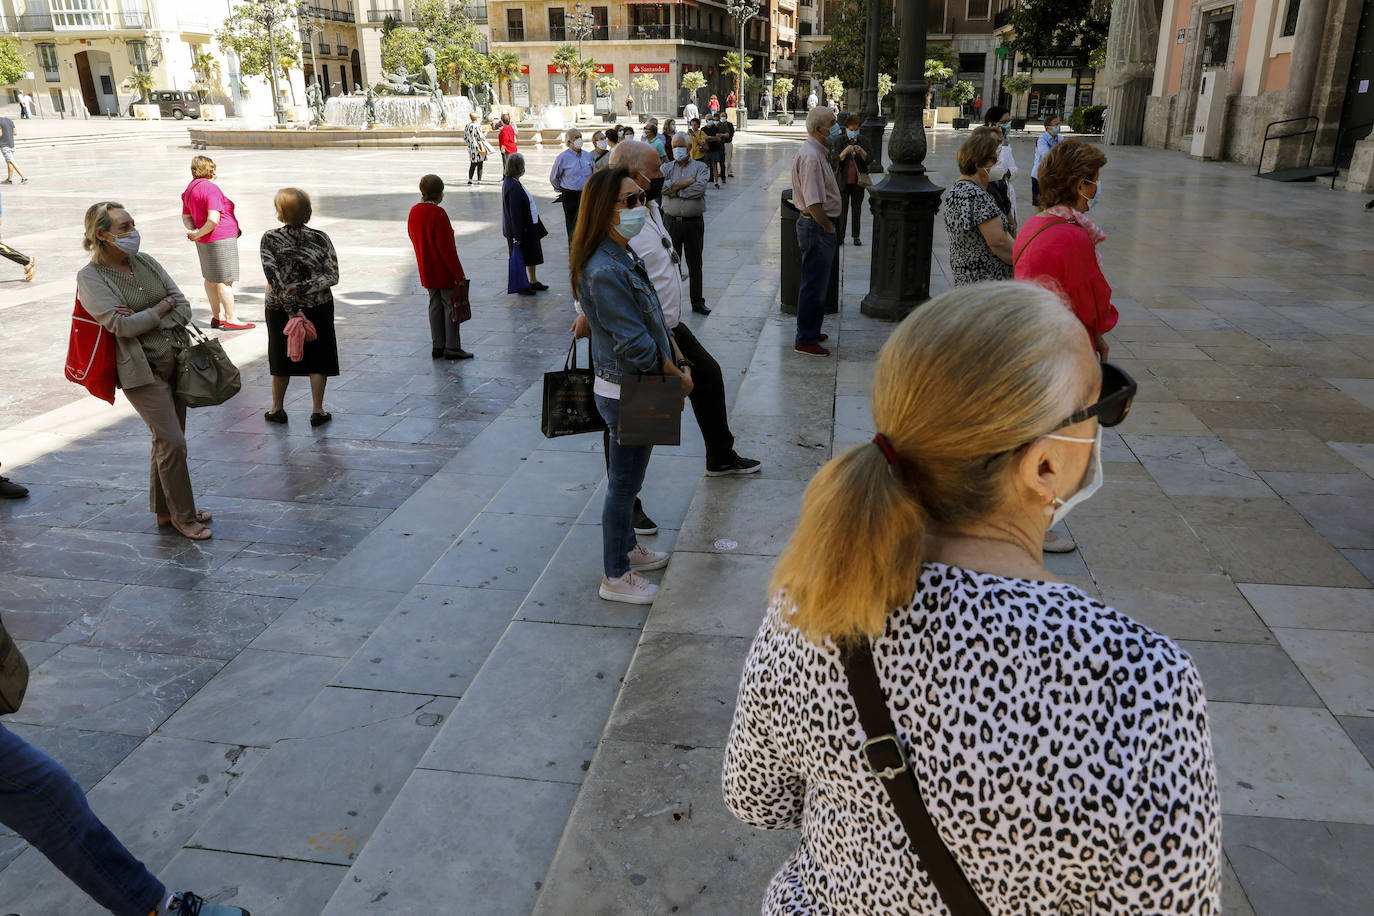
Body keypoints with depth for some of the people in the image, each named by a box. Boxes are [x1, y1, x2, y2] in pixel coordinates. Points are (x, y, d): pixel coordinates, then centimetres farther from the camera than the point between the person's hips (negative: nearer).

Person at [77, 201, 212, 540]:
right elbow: (121, 324, -19)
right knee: (172, 442, -9)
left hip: (177, 360, 6)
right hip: (143, 371, -6)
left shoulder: (145, 261, 8)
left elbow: (184, 308, 2)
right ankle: (183, 515, 7)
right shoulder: (90, 277, -8)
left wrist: (144, 321, -13)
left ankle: (164, 509, 28)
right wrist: (164, 306, -7)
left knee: (168, 440, 13)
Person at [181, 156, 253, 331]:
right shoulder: (210, 188, -17)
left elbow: (186, 217, 19)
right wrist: (198, 234, -14)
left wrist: (193, 231, 3)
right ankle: (231, 319, -2)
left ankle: (217, 316, 24)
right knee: (225, 280, -5)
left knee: (211, 278, 15)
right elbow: (213, 220, -26)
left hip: (205, 240, 10)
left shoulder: (191, 188, 13)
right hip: (221, 239, -10)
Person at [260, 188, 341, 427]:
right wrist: (302, 288, -15)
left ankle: (277, 409, 27)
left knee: (281, 357, 16)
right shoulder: (320, 238, -7)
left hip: (279, 308, 1)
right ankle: (317, 411, 12)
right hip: (318, 308, 0)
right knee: (318, 357, 12)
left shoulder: (269, 239, -9)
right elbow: (333, 276, -12)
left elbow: (273, 278, -17)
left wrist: (291, 308, -19)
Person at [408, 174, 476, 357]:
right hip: (444, 272, -8)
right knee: (451, 306, 1)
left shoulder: (414, 212, 6)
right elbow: (446, 247, -21)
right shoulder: (438, 213, -19)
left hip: (426, 271, 8)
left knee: (435, 306, 13)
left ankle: (437, 347, 15)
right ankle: (452, 348, 3)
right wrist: (459, 274, -17)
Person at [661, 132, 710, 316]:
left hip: (694, 222, -1)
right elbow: (661, 185, -11)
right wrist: (686, 182, -10)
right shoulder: (667, 168, 10)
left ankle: (697, 301, 14)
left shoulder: (700, 167, 5)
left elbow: (700, 188, -13)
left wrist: (677, 191, -9)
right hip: (671, 221, 1)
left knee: (695, 264, 5)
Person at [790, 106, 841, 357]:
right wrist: (830, 229, -16)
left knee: (817, 283, 20)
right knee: (814, 285, -3)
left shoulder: (818, 152, 14)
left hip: (820, 225, 11)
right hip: (817, 226, -11)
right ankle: (805, 340, 5)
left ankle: (811, 331, 32)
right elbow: (813, 204, -27)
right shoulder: (811, 157, -21)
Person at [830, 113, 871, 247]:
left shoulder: (863, 142, 6)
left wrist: (861, 151, -19)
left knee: (857, 209, 7)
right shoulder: (838, 141, -2)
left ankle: (856, 236, 14)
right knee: (842, 209, -4)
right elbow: (834, 161, -9)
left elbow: (869, 159, -1)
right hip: (842, 182, -2)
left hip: (858, 182, 3)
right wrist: (845, 152, -25)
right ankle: (839, 236, 3)